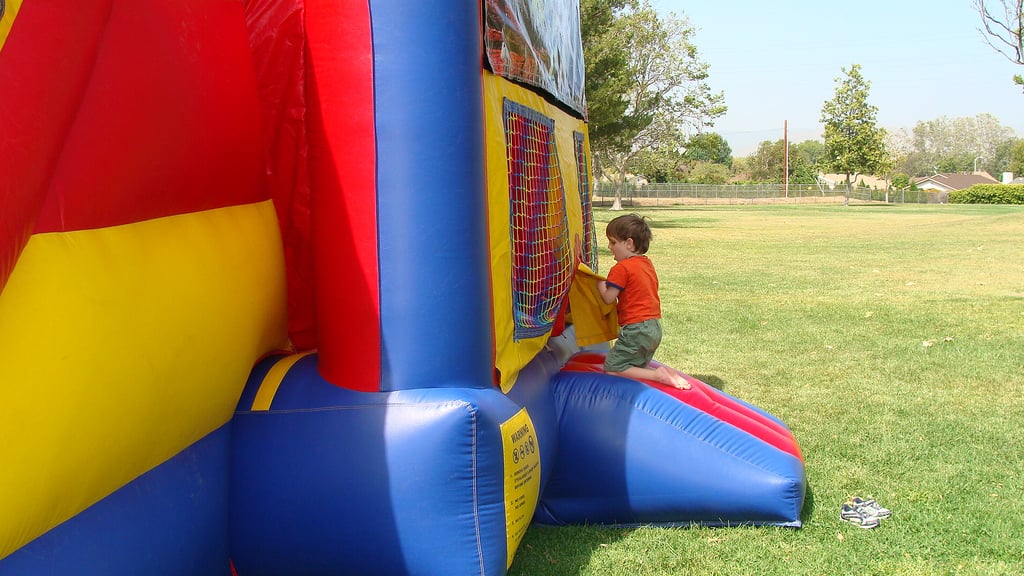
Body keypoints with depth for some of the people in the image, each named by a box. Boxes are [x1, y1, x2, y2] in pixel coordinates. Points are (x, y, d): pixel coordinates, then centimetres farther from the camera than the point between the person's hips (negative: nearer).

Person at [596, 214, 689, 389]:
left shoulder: (621, 268, -13)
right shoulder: (647, 263, 14)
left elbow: (608, 298, -13)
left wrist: (599, 283, 3)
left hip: (636, 330, -9)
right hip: (655, 327, 9)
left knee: (612, 368, -2)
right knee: (638, 367, 20)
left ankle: (657, 375, -15)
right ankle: (668, 373, -4)